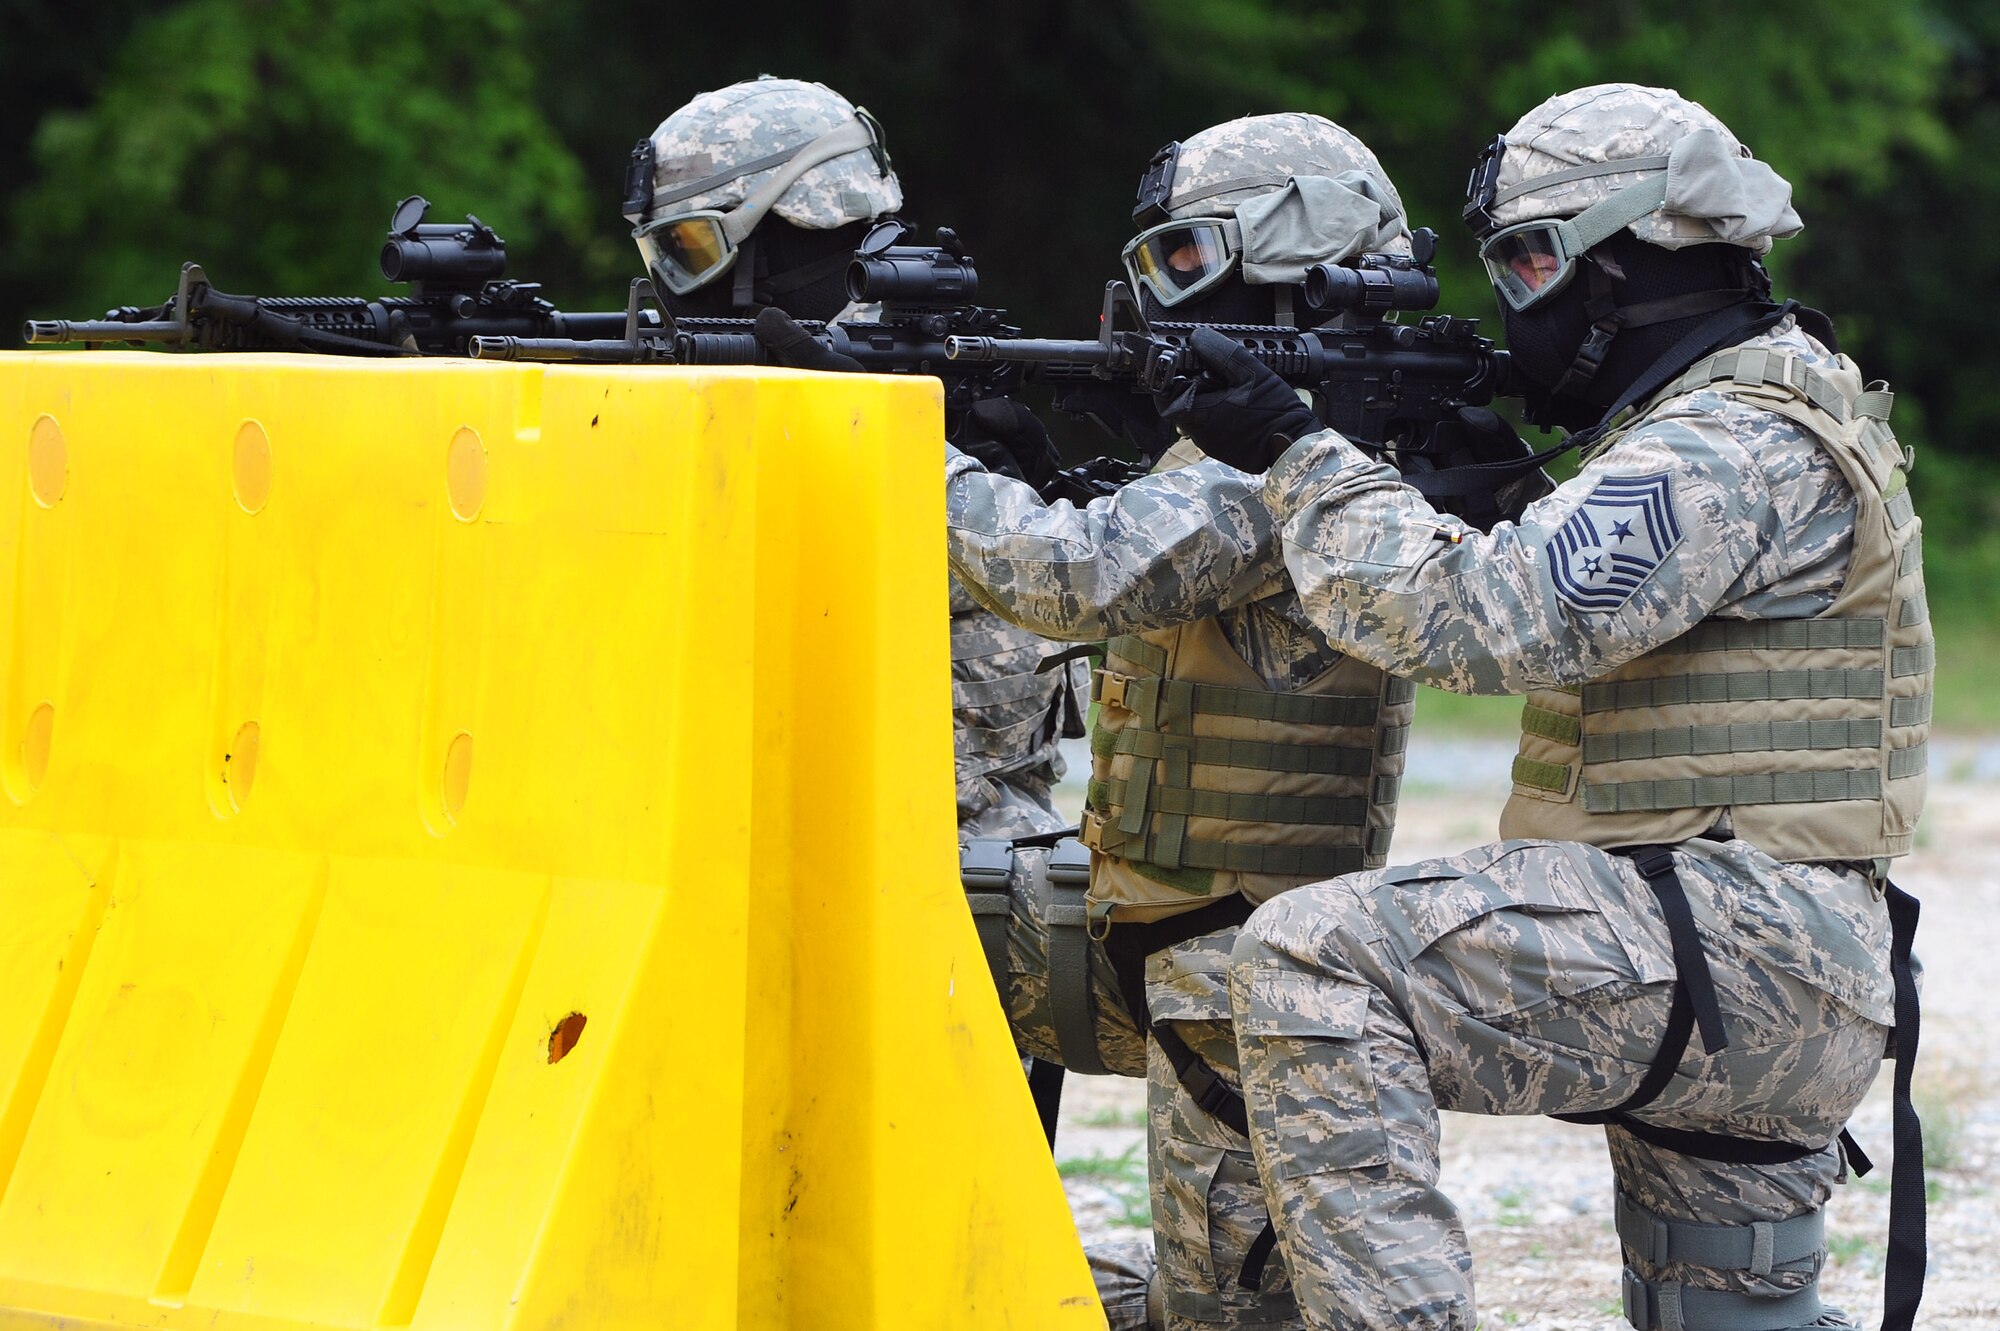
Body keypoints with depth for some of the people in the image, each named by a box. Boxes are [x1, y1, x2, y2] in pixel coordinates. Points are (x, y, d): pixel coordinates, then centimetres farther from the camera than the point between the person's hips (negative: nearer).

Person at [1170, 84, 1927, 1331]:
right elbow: (1543, 596, 24)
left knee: (1315, 961, -22)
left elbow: (1483, 616, -23)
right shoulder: (1759, 411, 20)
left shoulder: (1739, 445, -14)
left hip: (1728, 949, -11)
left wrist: (1301, 456, -14)